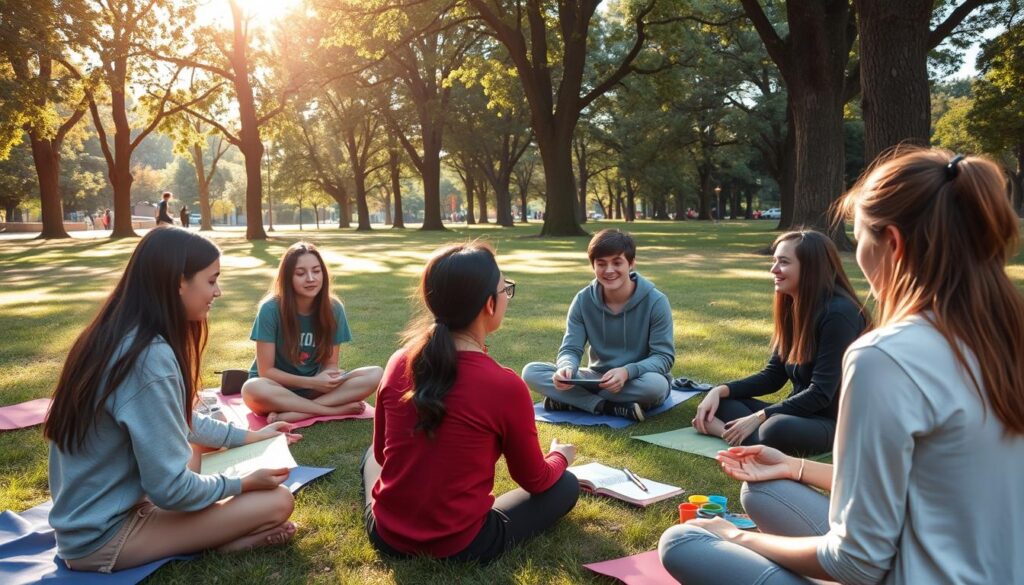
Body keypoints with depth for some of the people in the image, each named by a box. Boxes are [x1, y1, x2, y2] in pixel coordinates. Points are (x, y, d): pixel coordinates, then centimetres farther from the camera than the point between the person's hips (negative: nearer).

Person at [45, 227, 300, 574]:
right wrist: (243, 483, -10)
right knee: (277, 501, -14)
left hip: (93, 510, 10)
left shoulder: (121, 337, 1)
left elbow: (180, 421, 16)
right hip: (105, 536, -9)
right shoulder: (149, 358, -29)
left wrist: (247, 437, 18)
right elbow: (170, 490, -26)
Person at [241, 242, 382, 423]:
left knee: (375, 375, -20)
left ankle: (291, 414, -26)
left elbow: (331, 363, -1)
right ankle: (336, 409, -26)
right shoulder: (271, 309, -17)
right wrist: (312, 382, -24)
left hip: (315, 387, 3)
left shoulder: (333, 308, -9)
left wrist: (327, 378, -25)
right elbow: (266, 371, -14)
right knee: (252, 390, -38)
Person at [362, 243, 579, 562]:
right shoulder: (506, 386, -21)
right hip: (461, 548, -4)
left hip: (386, 536, 4)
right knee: (565, 484, 14)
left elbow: (383, 452, 8)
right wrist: (560, 456, 18)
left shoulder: (398, 363, -8)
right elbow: (535, 481, -5)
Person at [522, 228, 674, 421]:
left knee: (656, 384, -40)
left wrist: (627, 372, -34)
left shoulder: (655, 301, -14)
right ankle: (609, 407, -27)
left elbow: (664, 356, -15)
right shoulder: (583, 300, -6)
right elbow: (570, 349, -7)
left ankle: (570, 400, -25)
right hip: (598, 379, 3)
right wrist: (567, 368, -33)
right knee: (531, 372, -18)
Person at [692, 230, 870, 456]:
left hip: (837, 421, -8)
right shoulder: (793, 307, 6)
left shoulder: (839, 314, -19)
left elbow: (821, 393, -21)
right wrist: (721, 391, -5)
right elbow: (772, 376, 9)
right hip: (800, 413, 8)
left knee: (778, 430, -38)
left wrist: (759, 417, -21)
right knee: (722, 403, -3)